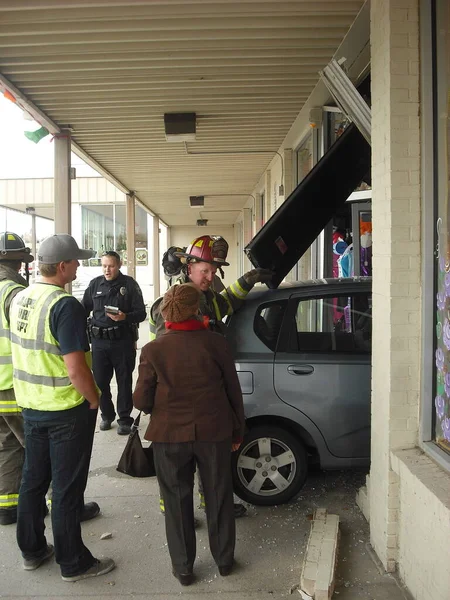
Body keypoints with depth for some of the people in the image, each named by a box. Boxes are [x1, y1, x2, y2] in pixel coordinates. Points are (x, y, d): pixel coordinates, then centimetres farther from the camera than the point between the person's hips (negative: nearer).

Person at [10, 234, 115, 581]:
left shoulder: (20, 299, 4)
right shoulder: (64, 305, -22)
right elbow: (76, 368, -26)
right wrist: (94, 399, -11)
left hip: (30, 405, 8)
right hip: (67, 409, -8)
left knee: (33, 479, 19)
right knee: (67, 488, 5)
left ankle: (32, 551, 35)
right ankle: (74, 563, 20)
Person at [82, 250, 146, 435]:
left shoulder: (129, 284, -2)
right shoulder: (95, 284, 7)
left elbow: (141, 313, -5)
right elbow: (84, 309, 14)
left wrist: (125, 317, -23)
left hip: (123, 340, -3)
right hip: (99, 340, 3)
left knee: (124, 381, 7)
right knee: (100, 381, 10)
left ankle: (124, 419, 19)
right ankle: (106, 415, 29)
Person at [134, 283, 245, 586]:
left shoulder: (153, 350, -10)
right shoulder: (216, 342, -9)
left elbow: (142, 401, -7)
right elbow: (233, 391, -2)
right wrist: (238, 431, 11)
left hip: (170, 435, 0)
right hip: (214, 432, 1)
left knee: (177, 501, 15)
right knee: (218, 496, 18)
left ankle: (183, 567, 28)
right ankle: (224, 559, 33)